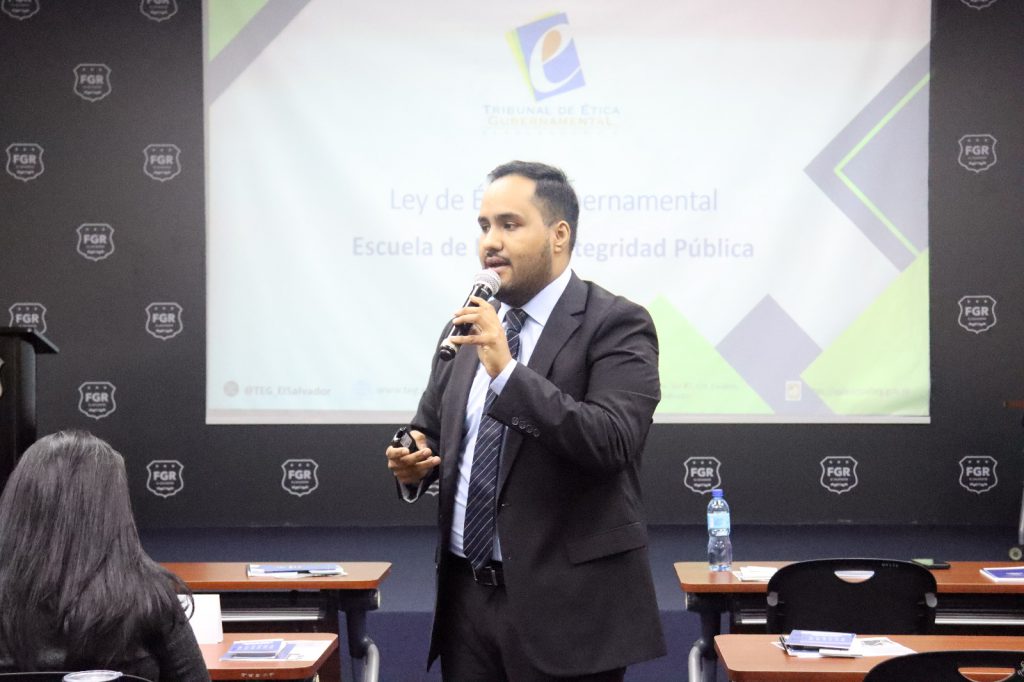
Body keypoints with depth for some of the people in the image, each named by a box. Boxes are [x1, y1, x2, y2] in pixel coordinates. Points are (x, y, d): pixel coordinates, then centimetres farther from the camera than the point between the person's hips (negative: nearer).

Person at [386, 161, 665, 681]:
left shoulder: (616, 324, -8)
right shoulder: (468, 327, 10)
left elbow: (612, 443, -21)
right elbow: (430, 427, 19)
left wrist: (508, 371, -26)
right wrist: (413, 462, -3)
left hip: (565, 600, -5)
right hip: (467, 593, 5)